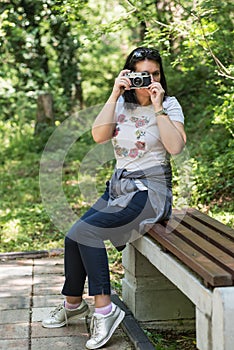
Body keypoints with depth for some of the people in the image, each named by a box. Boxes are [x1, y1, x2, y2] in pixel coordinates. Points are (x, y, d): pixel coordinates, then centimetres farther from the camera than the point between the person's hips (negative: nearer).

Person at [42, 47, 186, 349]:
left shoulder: (169, 105, -2)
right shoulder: (121, 105, 10)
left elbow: (175, 147, -19)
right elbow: (99, 135, -9)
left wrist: (157, 106, -18)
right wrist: (114, 95, -11)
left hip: (149, 191, -6)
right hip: (118, 187, 6)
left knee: (84, 232, -23)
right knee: (76, 236, -10)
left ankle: (104, 309, -14)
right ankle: (73, 304, 12)